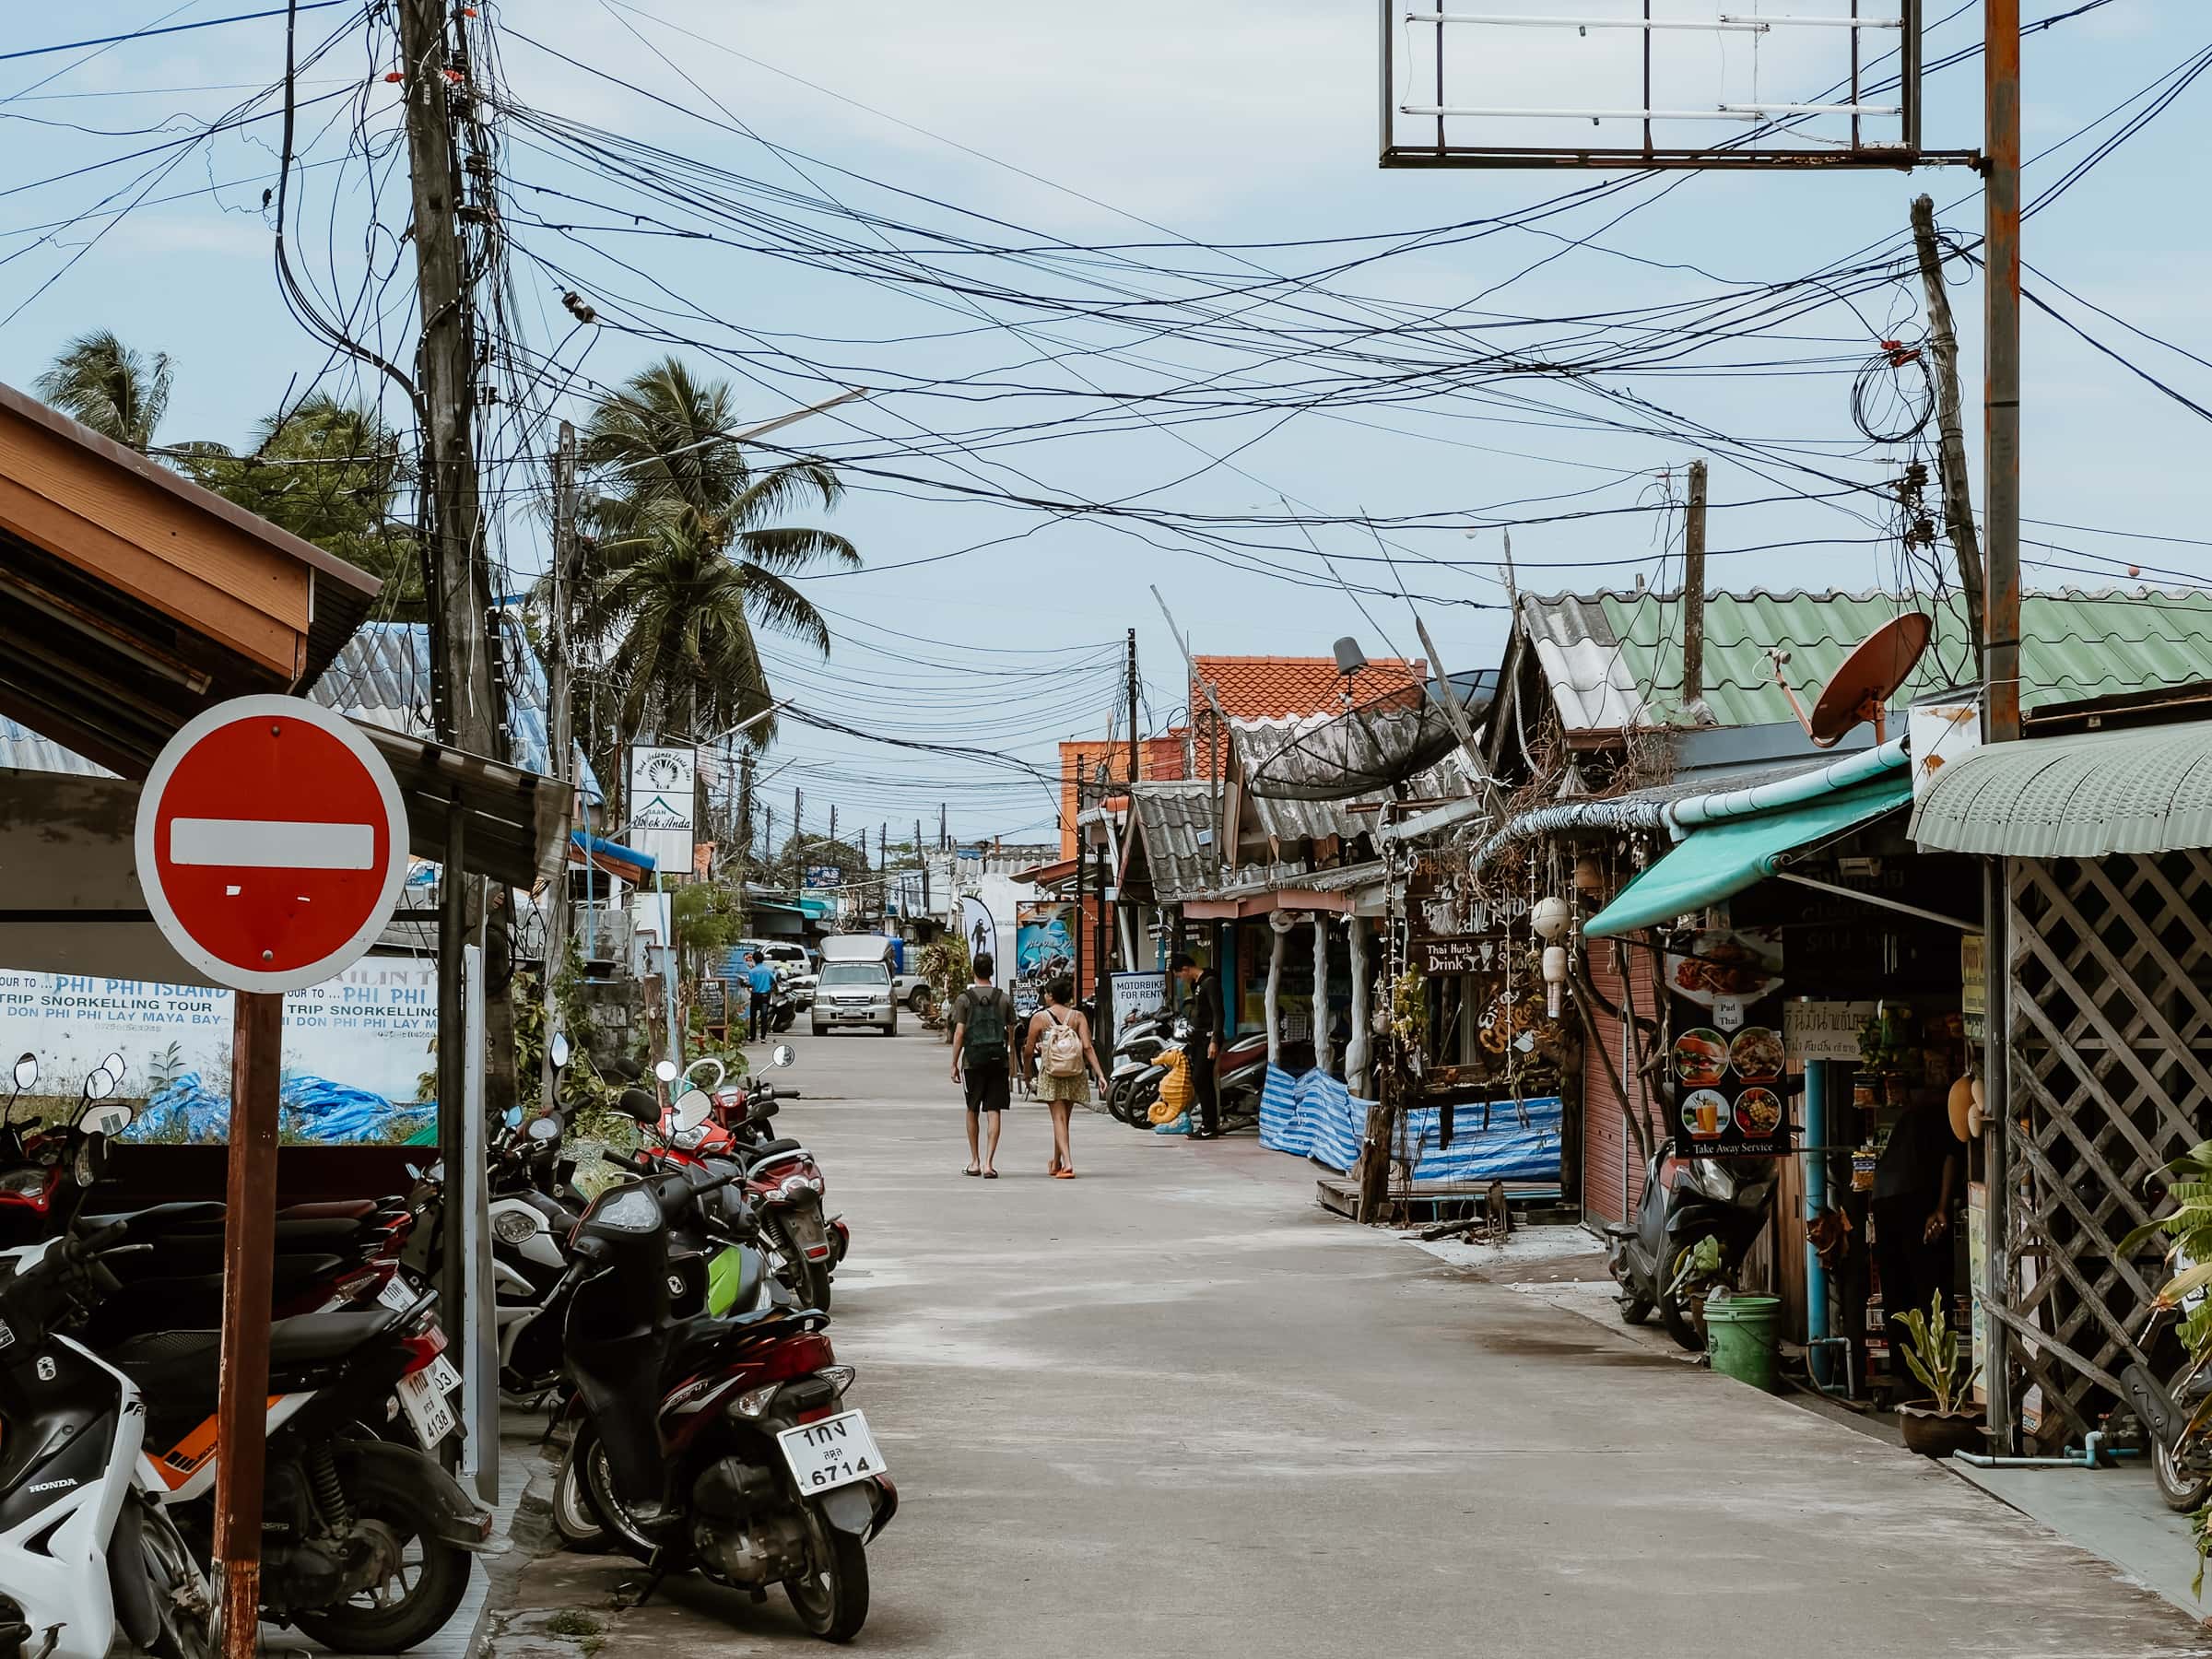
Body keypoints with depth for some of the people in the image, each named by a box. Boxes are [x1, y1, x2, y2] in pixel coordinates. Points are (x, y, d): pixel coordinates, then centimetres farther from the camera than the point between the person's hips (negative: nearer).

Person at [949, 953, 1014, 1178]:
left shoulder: (964, 999, -2)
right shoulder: (1004, 999, 4)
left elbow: (959, 1034, -5)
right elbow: (1011, 1034, 7)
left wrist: (954, 1064, 0)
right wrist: (1012, 1065, 16)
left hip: (974, 1060, -1)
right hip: (998, 1059, 1)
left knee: (973, 1111, 14)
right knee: (994, 1112, -2)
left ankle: (975, 1162, 18)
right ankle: (988, 1163, -10)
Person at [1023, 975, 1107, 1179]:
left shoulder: (1039, 1018, -4)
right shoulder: (1078, 1017, 1)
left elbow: (1029, 1051, -2)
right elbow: (1087, 1047, -9)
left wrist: (1026, 1072, 16)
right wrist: (1100, 1074, -11)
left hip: (1050, 1074, -3)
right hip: (1075, 1074, 3)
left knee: (1059, 1118, -4)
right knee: (1064, 1118, 17)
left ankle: (1067, 1164, -22)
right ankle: (1056, 1163, 33)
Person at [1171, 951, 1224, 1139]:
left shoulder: (1210, 982, -13)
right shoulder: (1195, 984, 17)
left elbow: (1218, 1012, -19)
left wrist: (1215, 1041, -24)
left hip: (1208, 1037, -10)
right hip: (1198, 1037, 10)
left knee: (1200, 1080, -12)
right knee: (1200, 1081, 9)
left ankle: (1210, 1128, -11)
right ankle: (1209, 1124, 14)